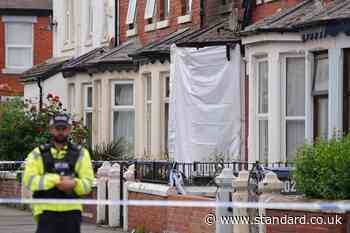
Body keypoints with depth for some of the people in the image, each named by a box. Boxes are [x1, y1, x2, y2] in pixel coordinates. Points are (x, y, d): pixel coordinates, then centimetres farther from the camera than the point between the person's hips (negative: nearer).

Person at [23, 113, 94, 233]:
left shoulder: (80, 153, 11)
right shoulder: (38, 154, 7)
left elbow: (87, 182, 2)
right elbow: (29, 179, -7)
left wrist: (74, 184, -21)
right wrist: (56, 180, -16)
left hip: (72, 210, 2)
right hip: (47, 210, -2)